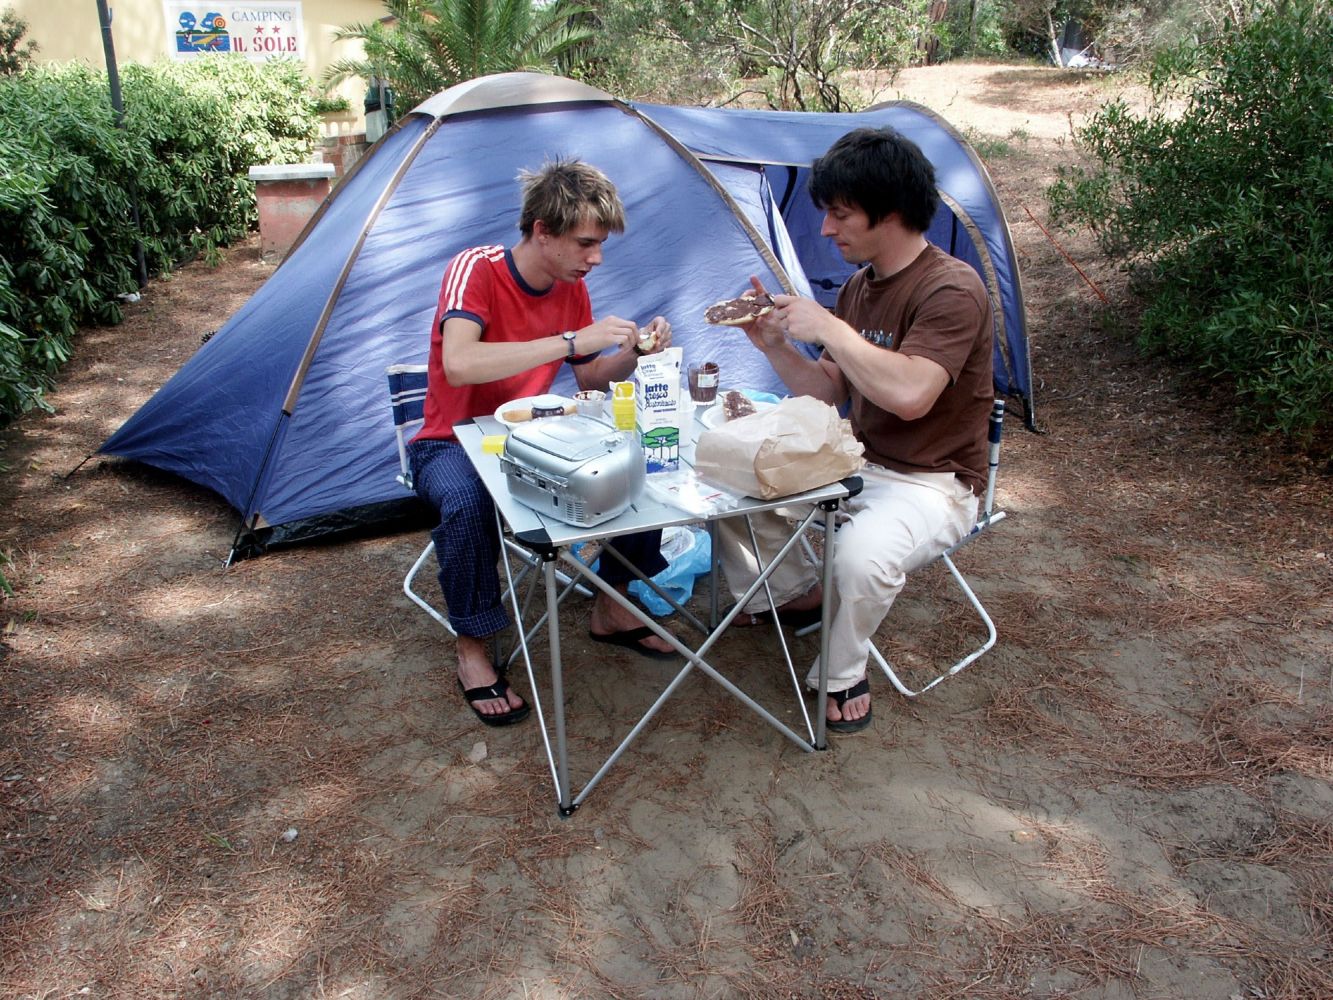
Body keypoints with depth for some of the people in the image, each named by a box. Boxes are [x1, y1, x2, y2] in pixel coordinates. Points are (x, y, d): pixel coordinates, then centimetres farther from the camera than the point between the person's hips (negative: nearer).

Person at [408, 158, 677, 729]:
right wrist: (572, 339, -41)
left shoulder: (572, 287, -2)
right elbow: (459, 365, -41)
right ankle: (473, 653, -16)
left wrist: (635, 350, -12)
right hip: (451, 444, -6)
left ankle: (611, 610, 6)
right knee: (467, 501, -39)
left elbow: (591, 379, 9)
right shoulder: (475, 269, -22)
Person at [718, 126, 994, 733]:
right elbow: (831, 393, 10)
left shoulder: (951, 289, -20)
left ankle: (841, 676, -7)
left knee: (862, 556, -38)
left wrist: (828, 328, -26)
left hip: (931, 482, -8)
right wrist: (775, 345, -6)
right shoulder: (859, 286, 7)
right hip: (855, 462, 8)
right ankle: (793, 593, 23)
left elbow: (908, 394, -34)